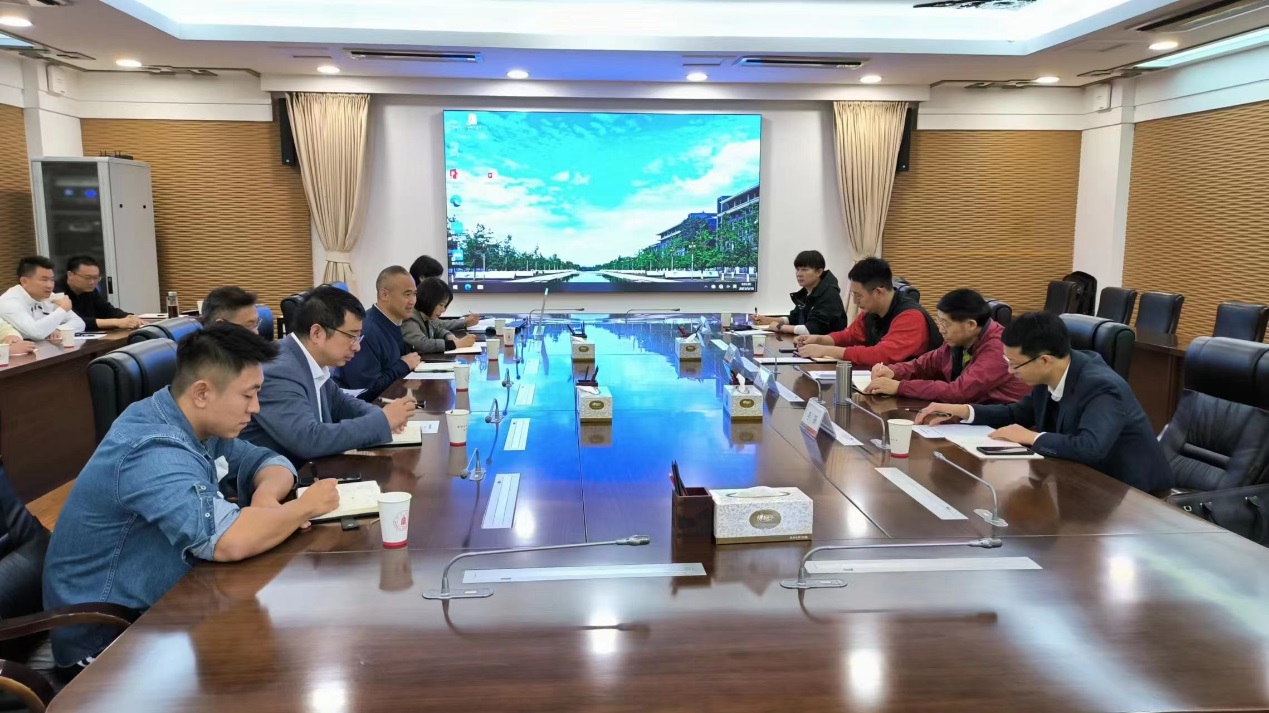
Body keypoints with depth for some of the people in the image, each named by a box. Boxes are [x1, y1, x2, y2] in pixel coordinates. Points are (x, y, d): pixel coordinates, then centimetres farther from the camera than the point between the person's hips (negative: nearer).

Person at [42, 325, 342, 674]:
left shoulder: (193, 423, -2)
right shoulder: (155, 451, -30)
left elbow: (269, 462, 7)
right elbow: (229, 541, -43)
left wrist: (266, 496, -16)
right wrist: (305, 506, -26)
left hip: (154, 605, 8)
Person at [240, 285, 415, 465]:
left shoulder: (311, 363, 1)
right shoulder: (278, 372, -23)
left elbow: (338, 403, 17)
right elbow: (309, 440, -31)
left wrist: (379, 415, -2)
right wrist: (382, 421, -23)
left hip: (305, 470, 8)